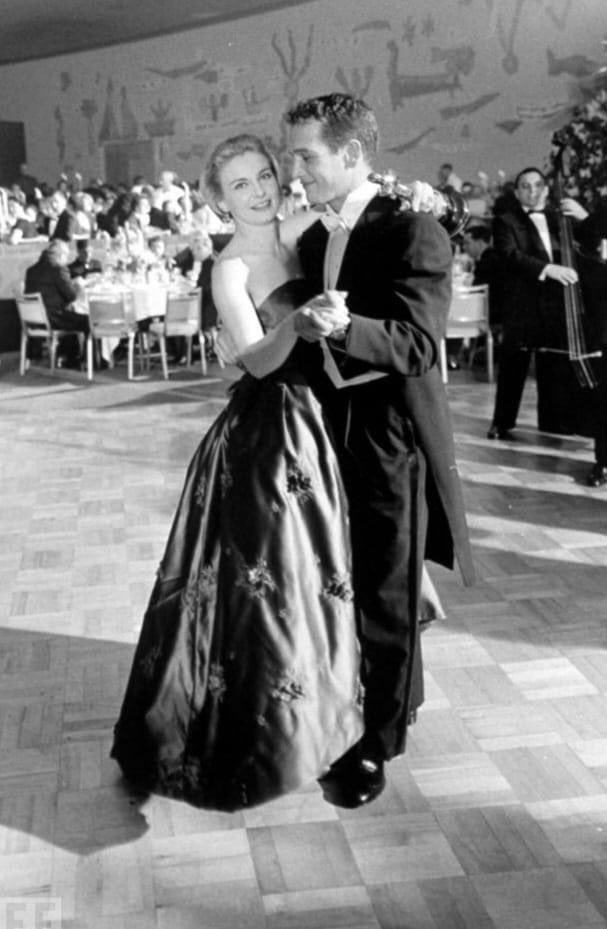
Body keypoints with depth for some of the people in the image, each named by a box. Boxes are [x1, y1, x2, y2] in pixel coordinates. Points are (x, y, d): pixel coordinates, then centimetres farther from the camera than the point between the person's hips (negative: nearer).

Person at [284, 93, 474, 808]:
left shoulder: (414, 233, -14)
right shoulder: (314, 239, 10)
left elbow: (415, 345, -25)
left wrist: (339, 327, -38)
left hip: (392, 440, -7)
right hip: (331, 431, 7)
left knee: (385, 599, 5)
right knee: (343, 585, 17)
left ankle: (376, 743, 21)